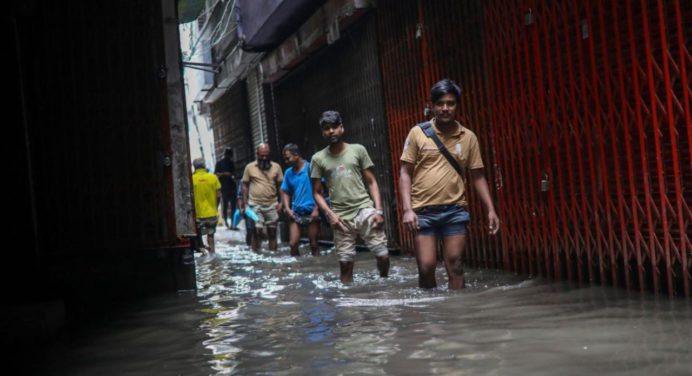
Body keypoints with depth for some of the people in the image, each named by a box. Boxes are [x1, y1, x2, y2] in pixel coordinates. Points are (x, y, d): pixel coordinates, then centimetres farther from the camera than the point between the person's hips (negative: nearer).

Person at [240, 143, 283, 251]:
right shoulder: (250, 167, 1)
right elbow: (245, 186, 5)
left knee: (272, 232, 6)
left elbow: (280, 185, 6)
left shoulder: (276, 167, 3)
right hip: (255, 204, -2)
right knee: (257, 231, -6)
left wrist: (280, 202, -3)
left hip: (272, 204, 2)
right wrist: (244, 203, -1)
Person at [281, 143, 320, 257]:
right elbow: (285, 192, 17)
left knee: (313, 244, 2)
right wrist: (287, 208, 3)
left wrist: (316, 208, -13)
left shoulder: (310, 168, -7)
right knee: (293, 243, -2)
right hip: (296, 213, 4)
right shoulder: (288, 172, 9)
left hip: (311, 212, -4)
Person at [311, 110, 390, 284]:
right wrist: (330, 213, -6)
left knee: (383, 255, -6)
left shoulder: (358, 150, 5)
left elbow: (372, 182, 6)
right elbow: (317, 193, 9)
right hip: (341, 216, 1)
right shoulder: (318, 158, 6)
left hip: (365, 209, 0)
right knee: (345, 263, 2)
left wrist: (378, 209, -6)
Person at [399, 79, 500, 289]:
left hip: (455, 210, 1)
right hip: (423, 211, -1)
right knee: (426, 266, -3)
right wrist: (407, 209, -9)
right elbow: (405, 173, 0)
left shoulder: (468, 137, 5)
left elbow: (477, 177, 10)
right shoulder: (418, 133, 0)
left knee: (454, 265, 1)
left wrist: (491, 209, 3)